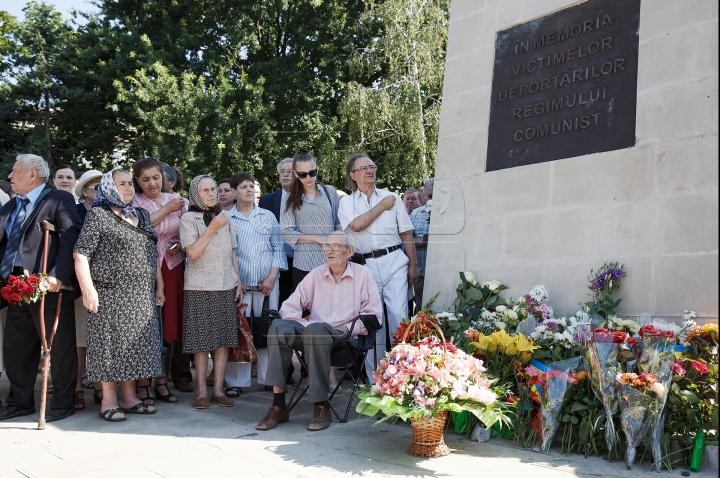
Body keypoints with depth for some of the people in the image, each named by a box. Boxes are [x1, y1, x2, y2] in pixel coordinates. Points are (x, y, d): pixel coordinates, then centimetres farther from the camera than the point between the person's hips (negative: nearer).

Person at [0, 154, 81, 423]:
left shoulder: (60, 200, -4)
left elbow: (70, 240, -14)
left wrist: (58, 276, -24)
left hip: (49, 288, -8)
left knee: (59, 349, 3)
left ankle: (62, 404, 14)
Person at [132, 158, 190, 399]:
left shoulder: (176, 200, 10)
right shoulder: (134, 202, 1)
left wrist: (181, 245, -6)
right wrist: (167, 209, -12)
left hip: (173, 268, 3)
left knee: (170, 324, 4)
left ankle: (162, 381, 15)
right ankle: (144, 384, 6)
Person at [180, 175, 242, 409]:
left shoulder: (224, 217, 12)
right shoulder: (188, 219, -2)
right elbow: (193, 253, -12)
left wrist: (238, 281, 10)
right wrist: (212, 229, -14)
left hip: (226, 287, 4)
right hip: (200, 288, -4)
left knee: (224, 339, 3)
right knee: (202, 341, -1)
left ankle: (218, 389, 11)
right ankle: (201, 391, 9)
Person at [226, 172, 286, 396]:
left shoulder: (268, 216, 13)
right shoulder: (226, 219, 7)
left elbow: (278, 248, 9)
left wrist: (272, 277, -3)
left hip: (267, 284, 2)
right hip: (239, 284, -2)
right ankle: (236, 381, 4)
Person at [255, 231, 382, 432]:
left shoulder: (363, 275, 9)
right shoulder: (316, 274, 16)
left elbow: (373, 315, 4)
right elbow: (289, 307, 12)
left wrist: (347, 328, -8)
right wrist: (304, 325, -8)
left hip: (346, 338, -3)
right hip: (312, 334, 3)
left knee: (315, 330, -37)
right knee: (278, 327, -27)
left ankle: (321, 407, -28)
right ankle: (278, 405, -27)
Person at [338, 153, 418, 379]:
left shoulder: (392, 197, 12)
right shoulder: (347, 202, 10)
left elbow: (406, 234, 11)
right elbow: (356, 225, -11)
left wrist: (413, 265, 5)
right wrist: (381, 207, -2)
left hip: (394, 261, 0)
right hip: (366, 265, 0)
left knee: (398, 314, -12)